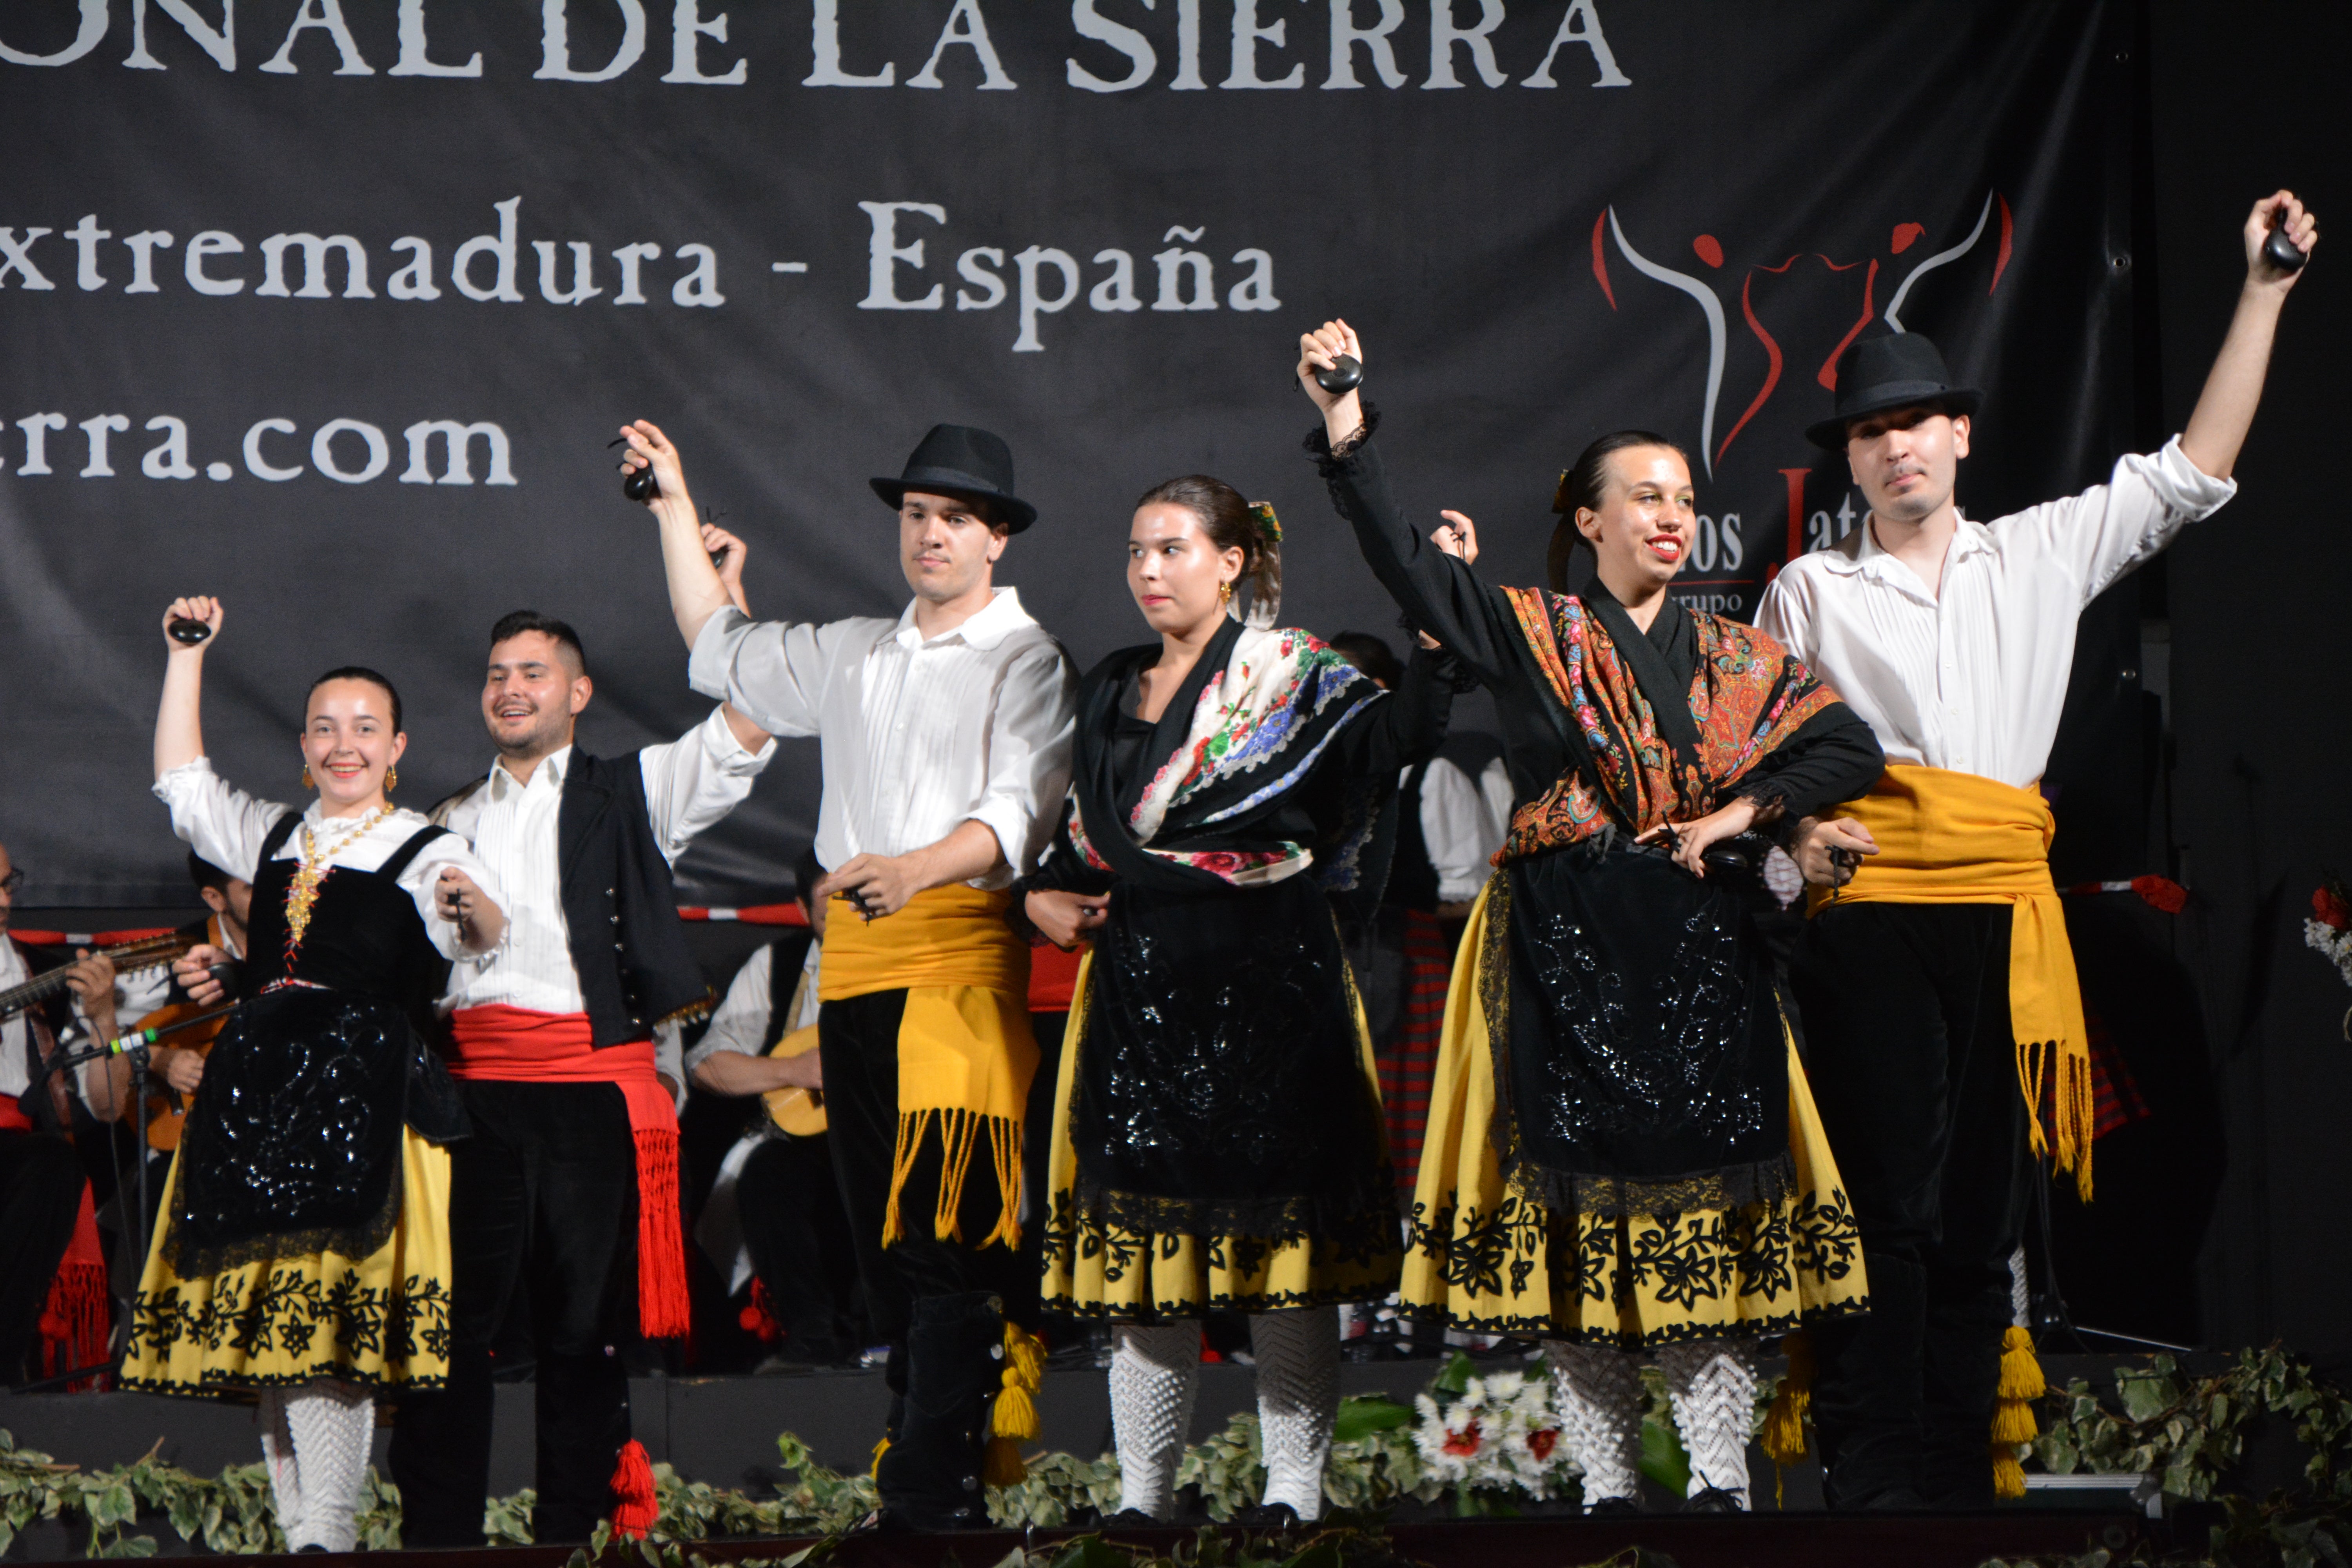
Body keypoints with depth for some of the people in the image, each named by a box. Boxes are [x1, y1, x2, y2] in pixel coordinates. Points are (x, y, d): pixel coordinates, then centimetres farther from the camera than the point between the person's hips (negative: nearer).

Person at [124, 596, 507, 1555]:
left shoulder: (424, 853, 0)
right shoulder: (275, 838, 20)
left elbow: (485, 938, -18)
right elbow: (183, 784, 25)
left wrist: (475, 910, -43)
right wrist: (187, 654, 22)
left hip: (357, 1097, -6)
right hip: (255, 1091, 7)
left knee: (328, 1311, -16)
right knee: (260, 1314, 4)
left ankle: (327, 1532, -17)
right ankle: (295, 1525, 8)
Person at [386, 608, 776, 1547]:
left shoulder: (631, 794, 13)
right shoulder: (453, 824, 24)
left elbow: (746, 731, -1)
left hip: (595, 1083, -2)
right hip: (474, 1087, 2)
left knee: (585, 1325, 0)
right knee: (453, 1312, -4)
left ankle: (571, 1531, 5)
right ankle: (437, 1534, -2)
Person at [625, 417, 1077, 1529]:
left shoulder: (1026, 659, 2)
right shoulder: (853, 655, 24)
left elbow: (1019, 812, -11)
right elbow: (721, 651, 37)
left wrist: (917, 867, -29)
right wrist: (677, 508, 35)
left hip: (962, 947, -7)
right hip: (854, 950, 7)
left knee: (947, 1226, -14)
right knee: (880, 1224, 5)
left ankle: (931, 1495, -19)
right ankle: (919, 1437, 9)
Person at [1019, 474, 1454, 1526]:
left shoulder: (1290, 674, 0)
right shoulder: (1111, 692, 16)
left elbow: (1393, 740, -16)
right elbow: (1083, 829, 25)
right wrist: (1043, 892, 8)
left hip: (1265, 987, -5)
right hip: (1139, 991, 5)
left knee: (1279, 1235, -2)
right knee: (1143, 1234, 4)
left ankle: (1293, 1485, 3)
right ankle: (1144, 1490, 10)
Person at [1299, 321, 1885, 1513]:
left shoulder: (1734, 657, 12)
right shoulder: (1533, 632, 6)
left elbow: (1851, 749, 10)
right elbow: (1403, 559, -5)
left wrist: (1741, 812, -3)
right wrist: (1346, 427, -16)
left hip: (1699, 955, 1)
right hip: (1565, 958, -1)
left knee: (1706, 1192, -5)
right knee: (1576, 1198, -2)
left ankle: (1720, 1474, -2)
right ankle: (1606, 1482, 4)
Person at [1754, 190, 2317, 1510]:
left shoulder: (2041, 556, 14)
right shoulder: (1809, 592, 12)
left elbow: (2196, 471, 12)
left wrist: (2264, 291, 6)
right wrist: (1798, 827, -10)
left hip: (2005, 907, 2)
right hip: (1870, 908, -2)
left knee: (1983, 1205, 4)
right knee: (1888, 1196, -9)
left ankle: (1962, 1474, 8)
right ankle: (1873, 1476, -8)